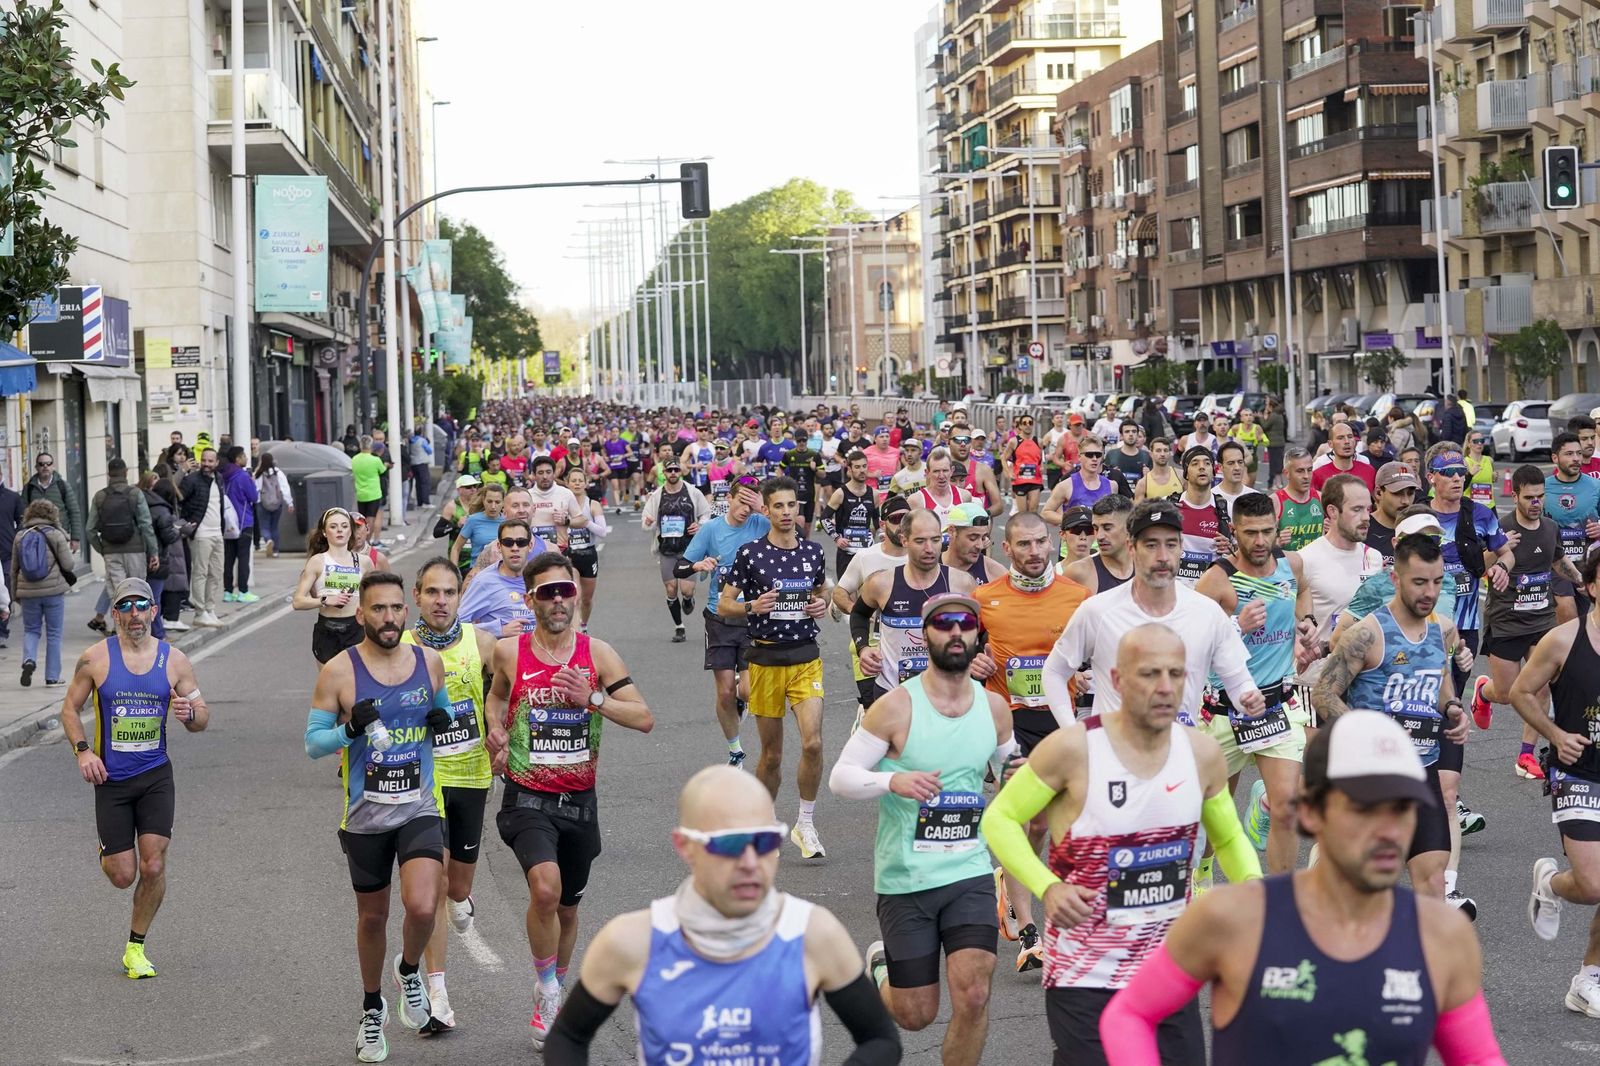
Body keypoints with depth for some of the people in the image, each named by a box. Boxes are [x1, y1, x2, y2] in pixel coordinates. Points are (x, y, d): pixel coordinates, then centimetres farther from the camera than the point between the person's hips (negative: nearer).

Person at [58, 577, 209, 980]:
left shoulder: (174, 660, 0)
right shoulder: (95, 659, -4)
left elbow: (202, 718, 5)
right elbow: (70, 709, 6)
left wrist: (189, 712, -18)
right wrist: (82, 750, -10)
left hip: (155, 776, 1)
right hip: (111, 778, -1)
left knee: (153, 867, -8)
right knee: (122, 876, 0)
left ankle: (135, 947, 12)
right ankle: (108, 851, 39)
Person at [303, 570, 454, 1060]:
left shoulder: (429, 661, 1)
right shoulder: (339, 671, -8)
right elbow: (313, 742, -4)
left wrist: (444, 721, -4)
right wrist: (351, 729, -23)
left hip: (420, 810, 1)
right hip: (365, 817, -1)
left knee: (422, 908, -19)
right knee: (372, 917, 13)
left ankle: (408, 970, 14)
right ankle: (372, 1010, 36)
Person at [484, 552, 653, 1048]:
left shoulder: (597, 653, -3)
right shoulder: (509, 652, -4)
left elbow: (645, 719, -7)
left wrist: (592, 698, -20)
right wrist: (496, 733, 1)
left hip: (579, 800, 3)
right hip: (528, 798, -2)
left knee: (568, 908, 15)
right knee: (545, 887, -27)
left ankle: (549, 999, 39)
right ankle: (548, 989, -6)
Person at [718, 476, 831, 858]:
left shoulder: (812, 551, 5)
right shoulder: (750, 553, -4)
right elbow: (723, 606, 0)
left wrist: (822, 605, 0)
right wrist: (752, 606, -19)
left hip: (806, 657, 2)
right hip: (766, 659, -2)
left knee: (813, 742, -14)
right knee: (771, 754, 6)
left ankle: (805, 824, 1)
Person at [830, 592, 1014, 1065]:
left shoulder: (995, 708, 3)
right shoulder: (896, 706, -11)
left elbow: (1009, 766, 23)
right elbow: (840, 776, -10)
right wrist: (893, 780, -29)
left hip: (970, 871, 3)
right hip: (904, 879, -2)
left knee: (973, 997, -14)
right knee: (916, 1015, 7)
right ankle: (881, 965, 42)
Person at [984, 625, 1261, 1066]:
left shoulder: (1202, 754, -1)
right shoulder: (1074, 748, -15)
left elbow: (1229, 838, 16)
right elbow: (1000, 819, -6)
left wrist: (1253, 883, -5)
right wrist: (1046, 887, -21)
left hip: (1170, 968, 4)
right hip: (1083, 975, -4)